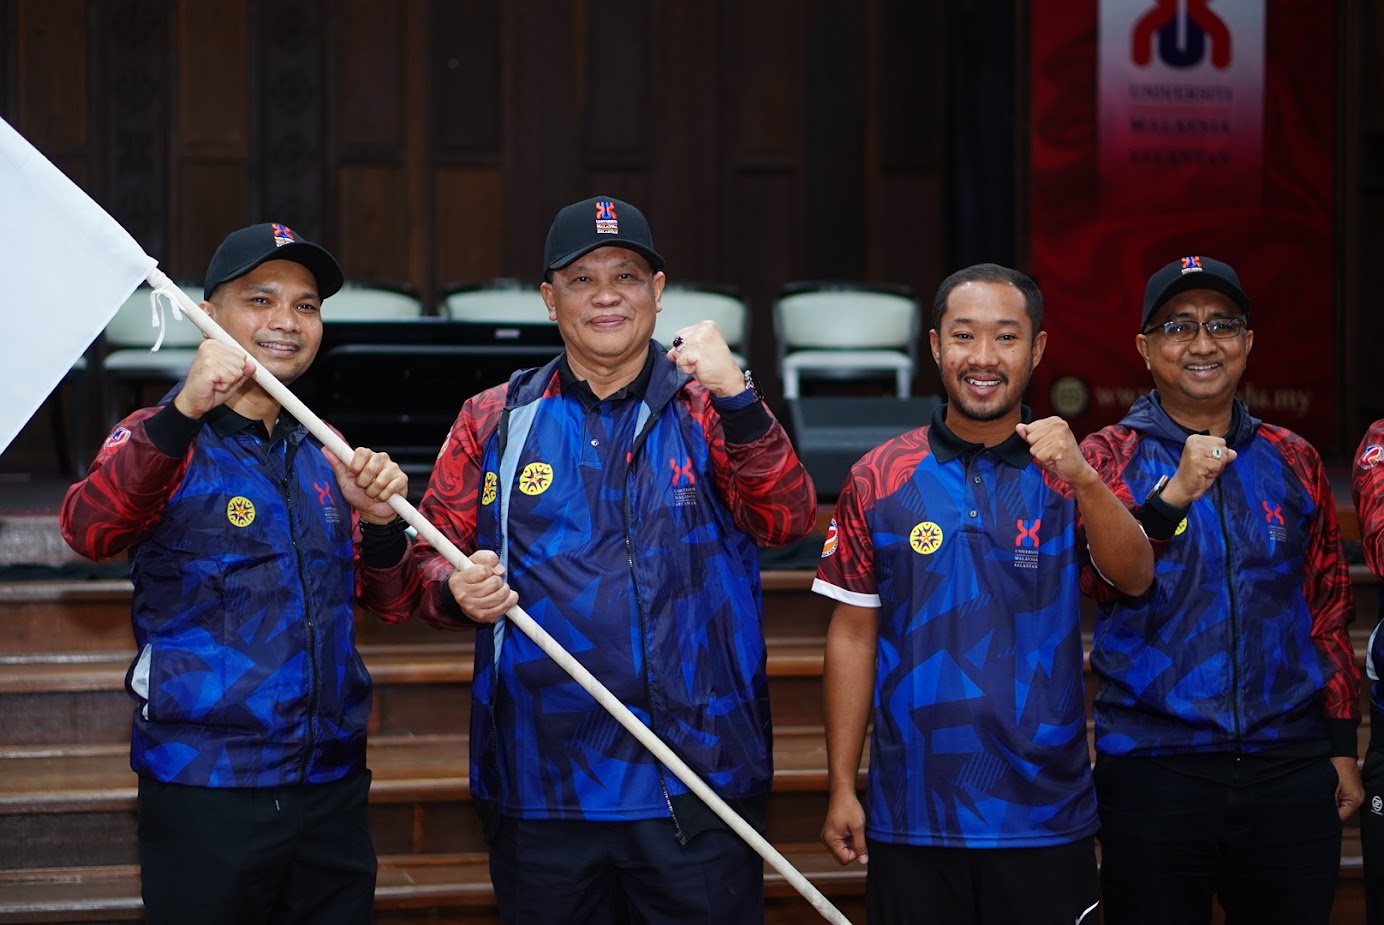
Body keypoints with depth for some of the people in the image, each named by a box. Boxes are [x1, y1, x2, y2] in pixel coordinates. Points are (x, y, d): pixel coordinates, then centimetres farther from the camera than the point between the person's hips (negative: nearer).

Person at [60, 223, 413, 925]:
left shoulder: (325, 454, 14)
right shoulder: (162, 442, -4)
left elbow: (370, 595, 19)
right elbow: (89, 531, -24)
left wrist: (381, 522, -2)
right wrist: (183, 413, -36)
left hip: (331, 784, 6)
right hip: (204, 787, -5)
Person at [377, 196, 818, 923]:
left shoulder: (706, 408, 6)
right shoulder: (494, 421, 9)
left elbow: (786, 521, -9)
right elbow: (429, 559, 8)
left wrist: (736, 398, -23)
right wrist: (459, 590, -15)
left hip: (697, 788, -1)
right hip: (539, 787, 1)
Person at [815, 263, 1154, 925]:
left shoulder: (1069, 475, 4)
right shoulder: (880, 479, 4)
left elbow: (1135, 578, -13)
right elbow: (853, 635, 5)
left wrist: (1083, 478, -29)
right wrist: (841, 787, 1)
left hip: (1045, 820, 0)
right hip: (910, 818, 0)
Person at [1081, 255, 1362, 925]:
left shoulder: (1292, 461, 10)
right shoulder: (1108, 458, 1)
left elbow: (1329, 608, 14)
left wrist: (1341, 744, 10)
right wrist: (1173, 496, -34)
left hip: (1289, 769, 3)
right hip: (1151, 767, -2)